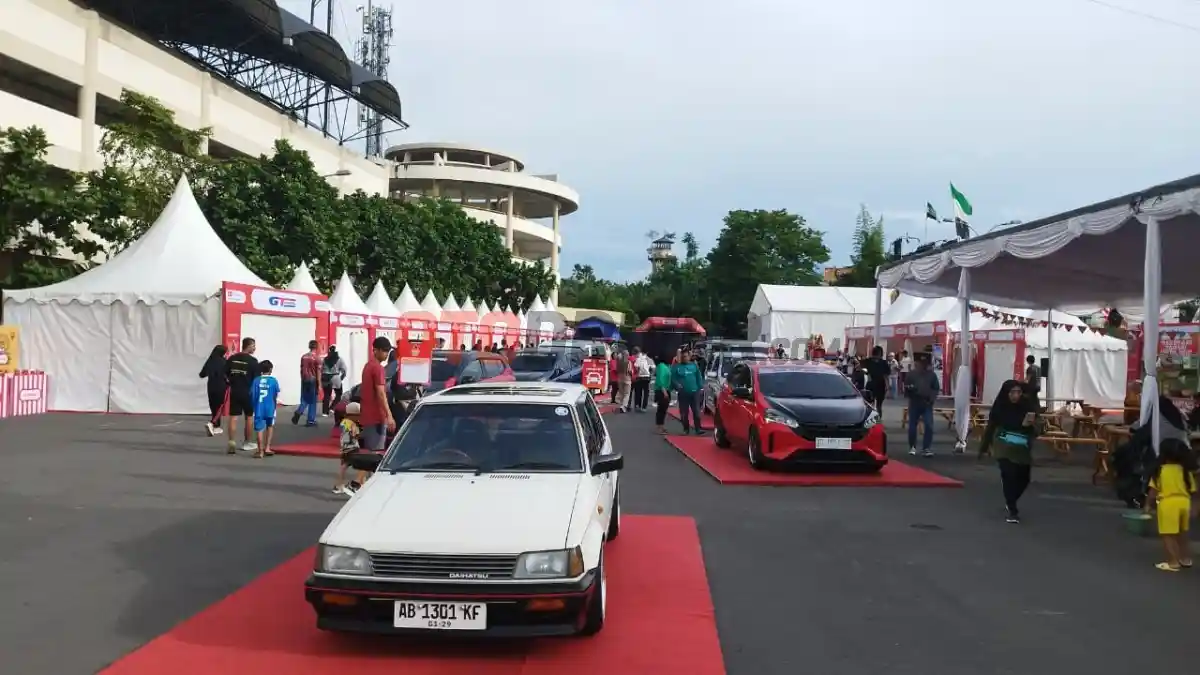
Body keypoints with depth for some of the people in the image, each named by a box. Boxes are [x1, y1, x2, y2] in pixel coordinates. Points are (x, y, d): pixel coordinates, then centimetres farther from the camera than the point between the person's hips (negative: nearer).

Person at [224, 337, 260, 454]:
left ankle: (232, 443, -7)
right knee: (249, 417, 13)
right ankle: (248, 442, 22)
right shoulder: (252, 361, -11)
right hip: (247, 392, -3)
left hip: (234, 391, 3)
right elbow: (256, 378, -11)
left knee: (233, 417, 1)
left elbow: (225, 375, 5)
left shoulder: (231, 359, 3)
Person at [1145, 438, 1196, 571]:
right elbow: (1191, 490, 7)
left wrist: (1148, 504, 6)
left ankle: (1173, 563, 0)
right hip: (1184, 503, 6)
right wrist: (1190, 509, 18)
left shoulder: (1160, 470, -8)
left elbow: (1154, 490, -6)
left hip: (1168, 504, -6)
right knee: (1182, 533, 23)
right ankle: (1186, 559, 33)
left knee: (1168, 535, 1)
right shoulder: (1185, 471, 4)